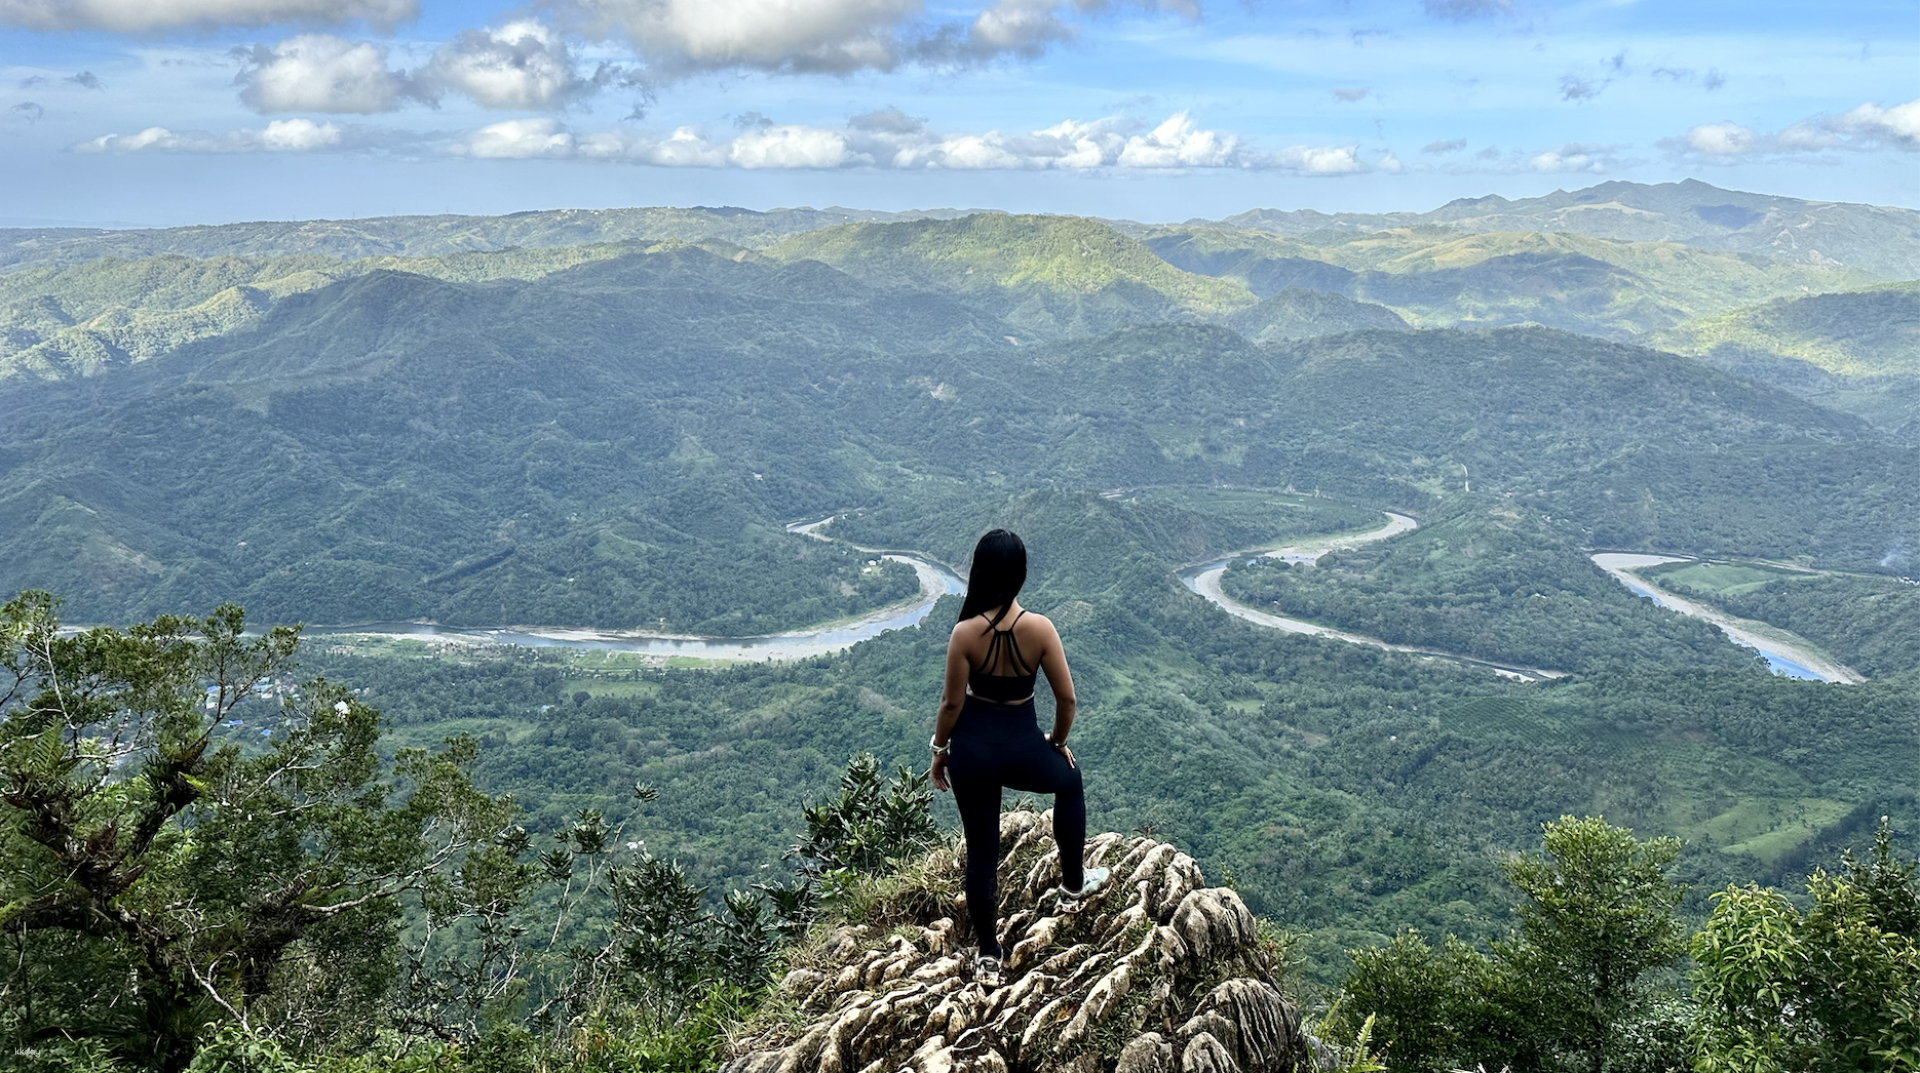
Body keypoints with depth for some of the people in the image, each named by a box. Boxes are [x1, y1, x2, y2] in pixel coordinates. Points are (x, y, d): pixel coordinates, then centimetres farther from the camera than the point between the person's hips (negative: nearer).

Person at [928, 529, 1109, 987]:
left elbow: (952, 702, -9)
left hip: (972, 747, 0)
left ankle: (988, 958, 25)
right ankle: (1073, 884, 44)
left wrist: (939, 750, 7)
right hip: (1022, 746, 0)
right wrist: (1058, 741, 11)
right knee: (1070, 781, 33)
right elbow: (1066, 698, -8)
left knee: (981, 849, 14)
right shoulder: (1039, 628, -15)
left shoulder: (965, 633, -17)